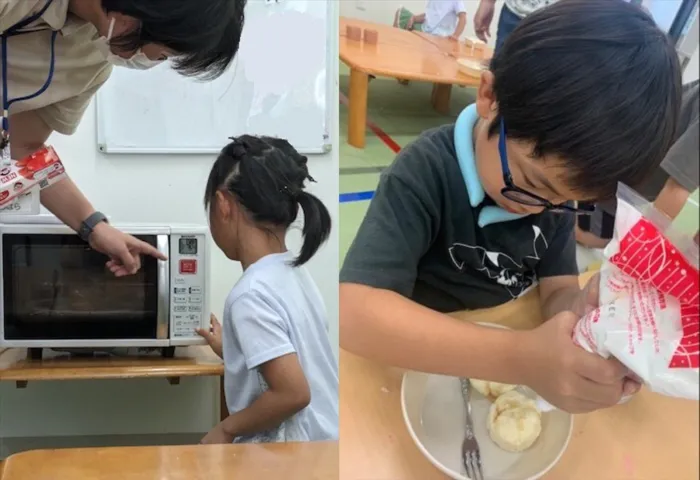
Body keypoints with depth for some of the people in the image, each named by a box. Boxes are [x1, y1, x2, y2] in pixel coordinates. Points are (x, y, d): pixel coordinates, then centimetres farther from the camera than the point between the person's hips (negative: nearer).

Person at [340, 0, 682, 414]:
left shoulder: (558, 183, -5)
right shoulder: (425, 175, -23)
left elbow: (557, 290, -7)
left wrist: (584, 309, -30)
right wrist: (522, 358, -41)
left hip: (498, 366, 5)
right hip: (415, 369, -5)